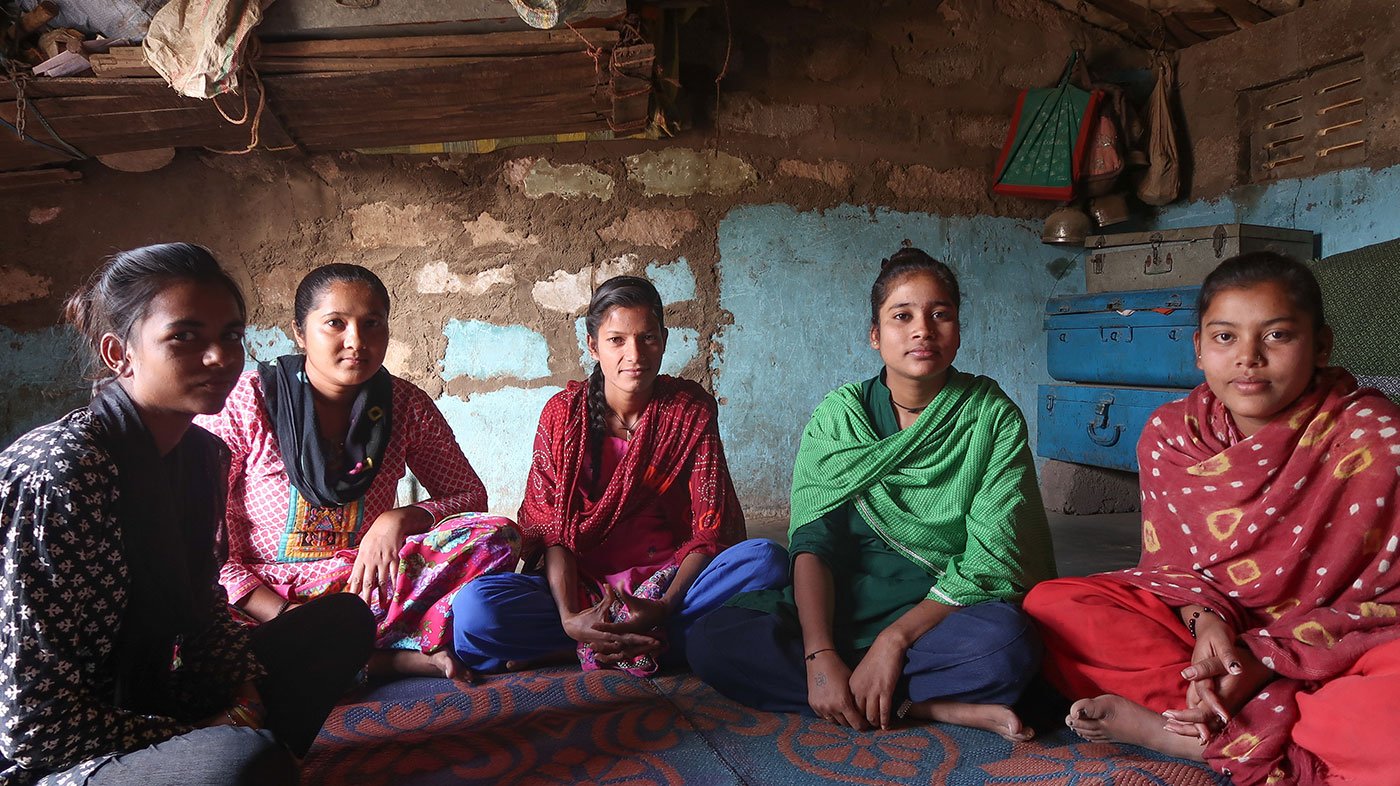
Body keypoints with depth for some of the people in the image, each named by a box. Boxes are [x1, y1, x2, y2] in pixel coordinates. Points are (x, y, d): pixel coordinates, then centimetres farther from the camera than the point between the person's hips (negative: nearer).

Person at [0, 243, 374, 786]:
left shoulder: (197, 452, 3)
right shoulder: (55, 474, -23)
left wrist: (245, 696, -5)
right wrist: (205, 735, -15)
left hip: (149, 708, 9)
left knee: (343, 620, 13)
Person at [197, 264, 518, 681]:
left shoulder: (404, 404, 1)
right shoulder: (244, 401, -7)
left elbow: (470, 493, 5)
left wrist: (399, 520, -16)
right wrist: (282, 613, -21)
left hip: (365, 585, 3)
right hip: (262, 595, -2)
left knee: (497, 537, -19)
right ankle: (398, 658, -27)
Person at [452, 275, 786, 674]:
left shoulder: (691, 409, -1)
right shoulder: (563, 413, -1)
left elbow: (709, 529, -7)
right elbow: (550, 527, -7)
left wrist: (664, 607, -24)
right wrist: (570, 617, -25)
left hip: (669, 579, 1)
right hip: (582, 586, 0)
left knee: (765, 559, -28)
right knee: (475, 607, -27)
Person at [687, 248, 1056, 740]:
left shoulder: (993, 416, -3)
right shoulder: (840, 414, 1)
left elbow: (992, 557, -11)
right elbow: (811, 539, -9)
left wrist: (893, 639, -21)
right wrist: (819, 655, -25)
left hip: (946, 608, -2)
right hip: (845, 601, 3)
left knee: (1006, 643, -36)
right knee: (712, 641, -23)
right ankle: (933, 706, -21)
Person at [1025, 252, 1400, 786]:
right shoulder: (1170, 433, -5)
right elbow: (1168, 559, 4)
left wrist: (1266, 659, -24)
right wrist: (1205, 617, -20)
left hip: (1335, 649, -3)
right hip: (1212, 626, 4)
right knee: (1050, 606, -17)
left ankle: (1189, 735, -22)